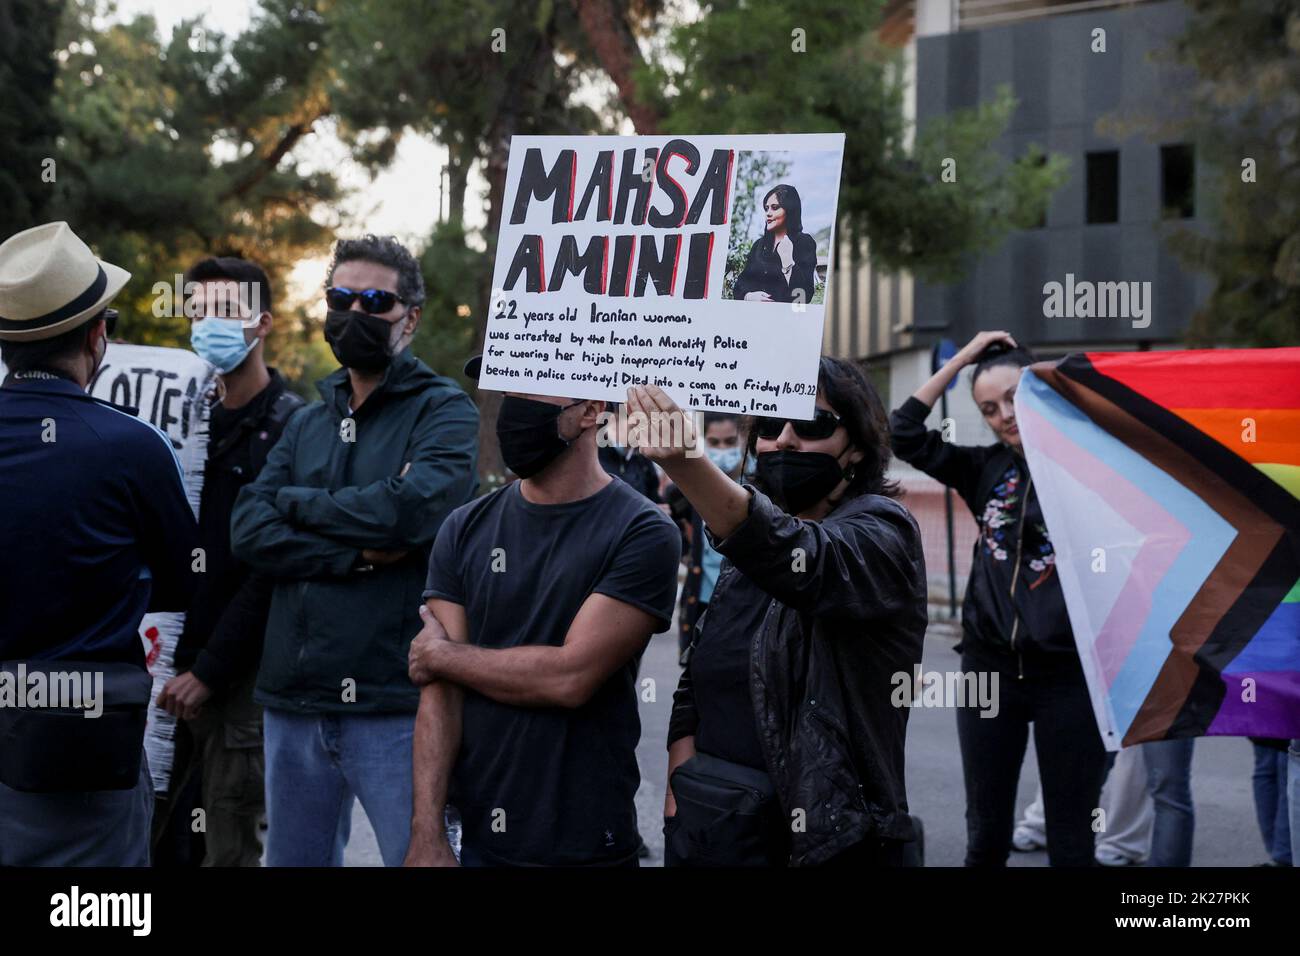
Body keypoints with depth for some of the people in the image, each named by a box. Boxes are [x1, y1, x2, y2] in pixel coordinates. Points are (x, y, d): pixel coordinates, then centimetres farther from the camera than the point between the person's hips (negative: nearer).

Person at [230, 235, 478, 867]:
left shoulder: (444, 410, -1)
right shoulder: (307, 423, 16)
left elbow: (413, 509, -20)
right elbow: (248, 531, 1)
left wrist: (298, 502, -4)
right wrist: (355, 554, -14)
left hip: (396, 706, -6)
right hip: (294, 702, 6)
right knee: (293, 858, 16)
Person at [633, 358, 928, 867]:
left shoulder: (881, 530, -12)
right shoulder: (746, 549, 11)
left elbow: (804, 562, -34)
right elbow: (696, 679, 13)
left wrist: (687, 463, -49)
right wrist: (680, 790, -5)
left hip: (826, 838, -6)